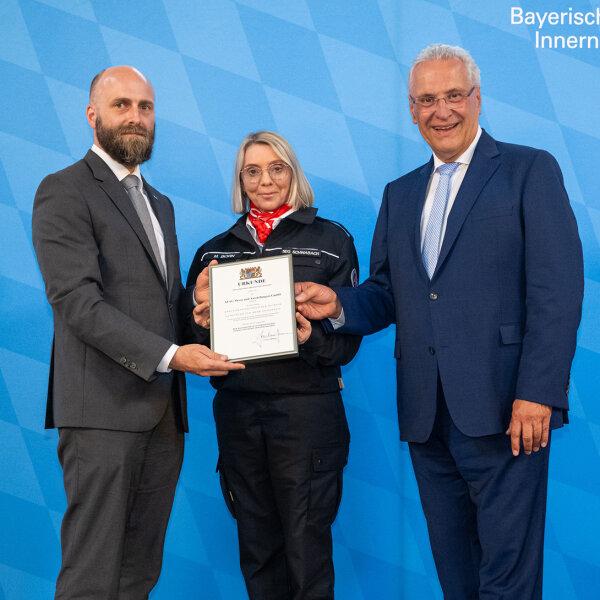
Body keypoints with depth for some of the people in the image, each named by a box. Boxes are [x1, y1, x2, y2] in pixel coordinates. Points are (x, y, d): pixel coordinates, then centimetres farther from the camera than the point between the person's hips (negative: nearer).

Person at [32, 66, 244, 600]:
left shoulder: (160, 204, 24)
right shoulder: (65, 191, -2)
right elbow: (78, 301, -13)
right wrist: (169, 355, -19)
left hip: (164, 411, 7)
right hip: (105, 407, -7)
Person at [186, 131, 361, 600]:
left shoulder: (330, 240, 4)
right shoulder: (216, 250, 13)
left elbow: (349, 335, 0)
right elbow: (193, 338, 12)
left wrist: (311, 339, -20)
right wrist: (203, 321, -10)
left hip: (306, 406, -3)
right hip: (237, 407, 3)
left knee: (307, 546, -3)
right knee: (257, 550, 10)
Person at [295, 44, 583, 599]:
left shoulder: (530, 171, 0)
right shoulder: (400, 194, 19)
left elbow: (557, 291, -8)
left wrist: (537, 392, -16)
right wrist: (338, 305, -2)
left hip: (503, 409, -5)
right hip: (427, 415, 6)